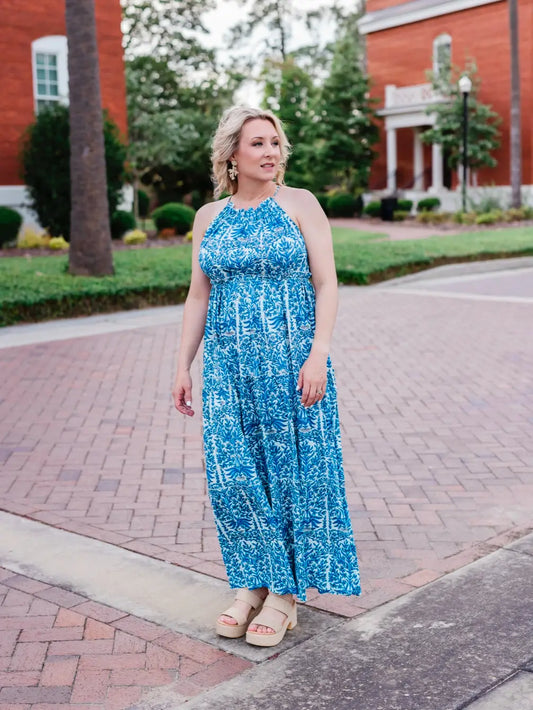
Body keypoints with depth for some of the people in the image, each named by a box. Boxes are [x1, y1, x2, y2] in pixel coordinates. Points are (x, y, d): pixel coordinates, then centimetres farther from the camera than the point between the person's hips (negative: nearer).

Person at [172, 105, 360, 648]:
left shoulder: (300, 205, 0)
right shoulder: (208, 217, 10)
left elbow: (326, 284, -4)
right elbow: (198, 297, 12)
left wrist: (317, 355, -14)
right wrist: (183, 367, 9)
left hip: (291, 361, -3)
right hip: (228, 365, 3)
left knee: (292, 470, 2)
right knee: (231, 475, 1)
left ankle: (285, 593, 16)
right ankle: (249, 584, 19)